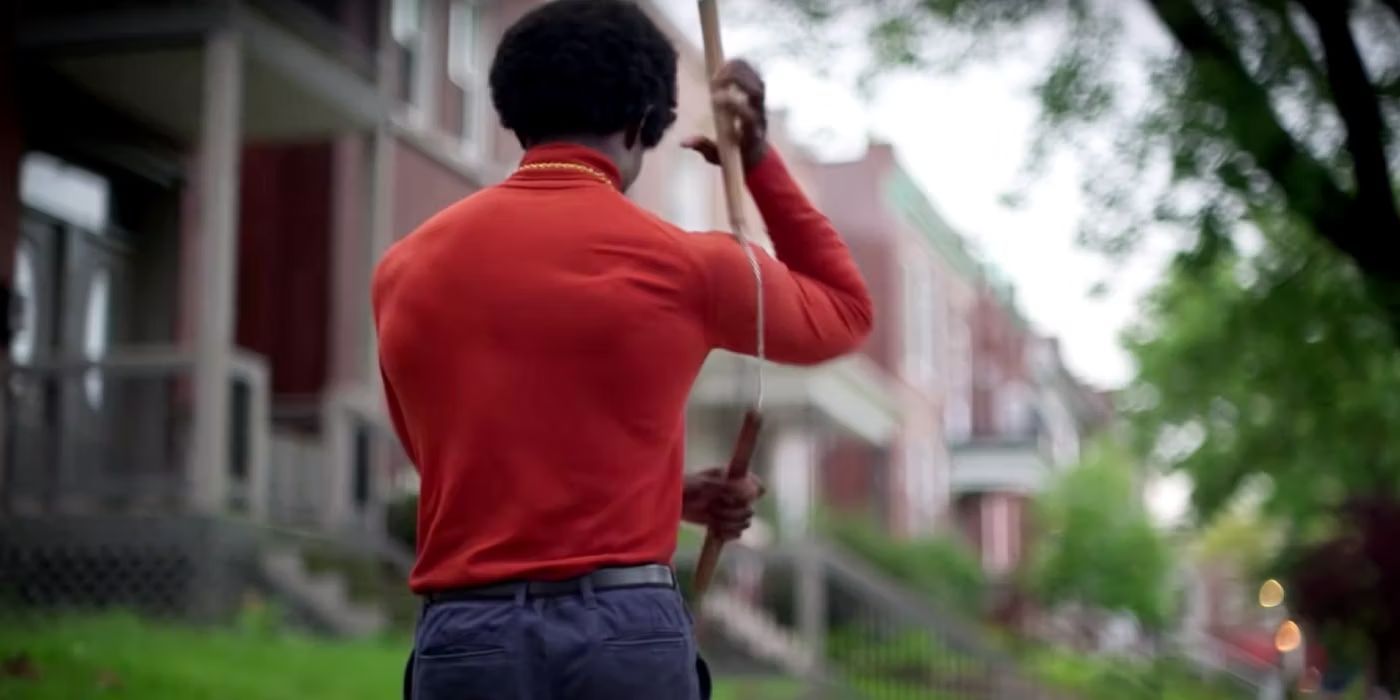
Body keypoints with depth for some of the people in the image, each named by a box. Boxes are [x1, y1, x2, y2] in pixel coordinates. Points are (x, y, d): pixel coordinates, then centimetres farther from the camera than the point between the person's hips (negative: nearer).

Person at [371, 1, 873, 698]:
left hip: (463, 638, 3)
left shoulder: (405, 270, 8)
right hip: (627, 633, -2)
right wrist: (761, 161, 23)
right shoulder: (684, 264, -1)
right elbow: (845, 311, 19)